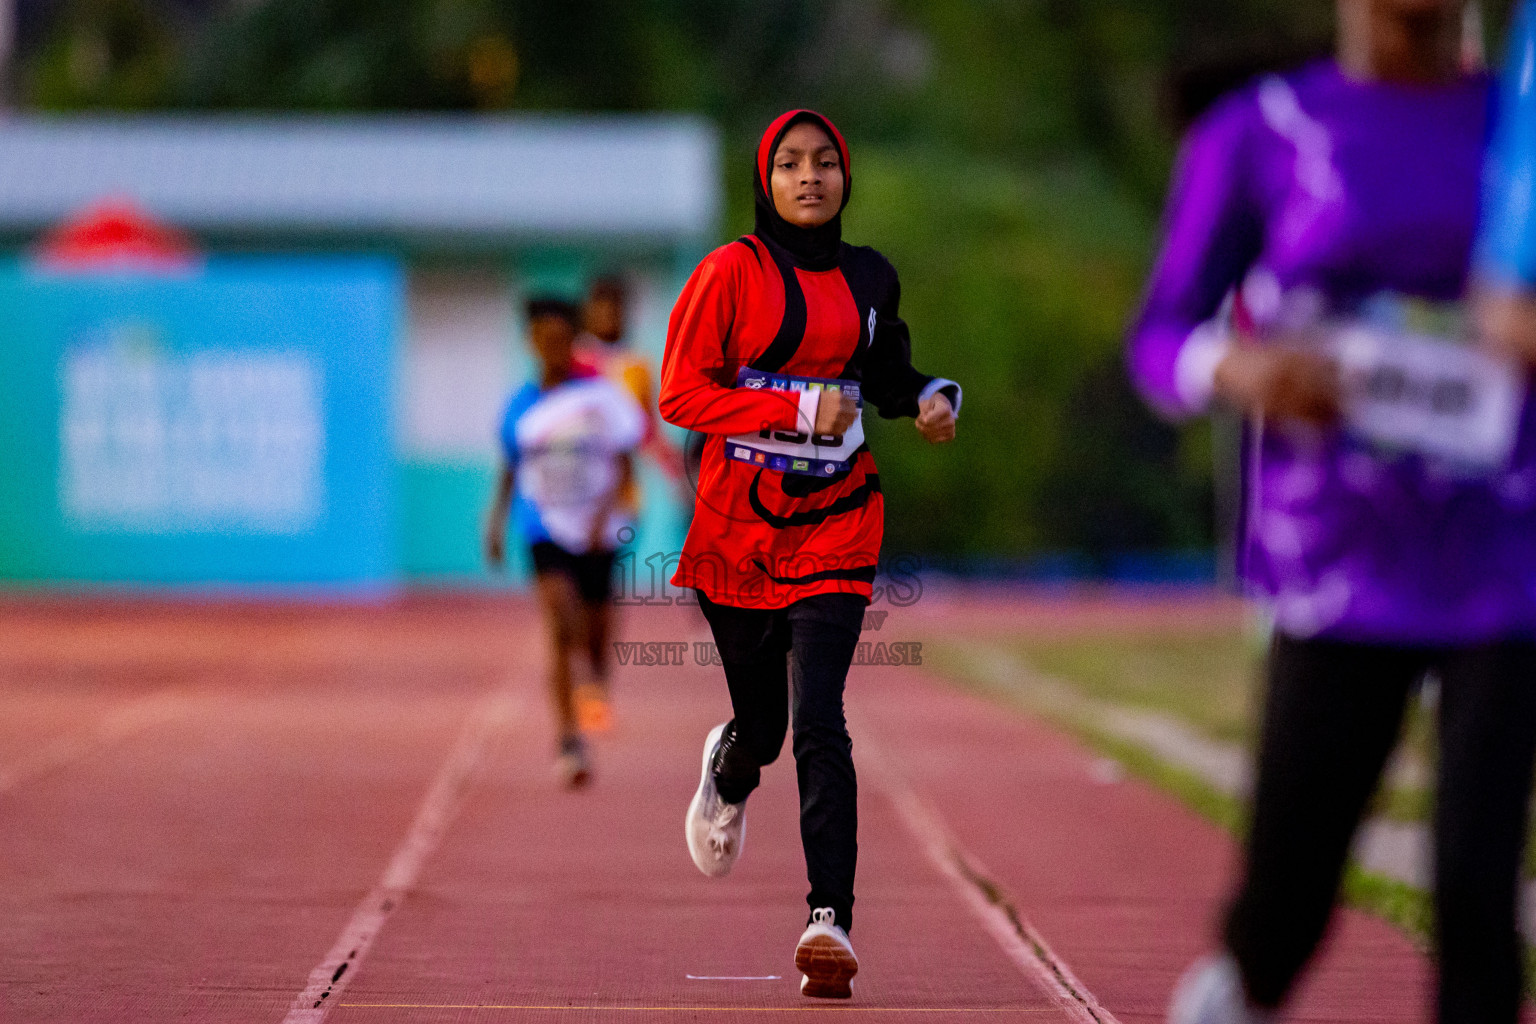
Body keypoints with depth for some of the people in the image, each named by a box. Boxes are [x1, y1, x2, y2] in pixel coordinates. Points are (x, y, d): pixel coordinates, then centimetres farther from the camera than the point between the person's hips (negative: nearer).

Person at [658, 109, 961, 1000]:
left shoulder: (869, 279, 8)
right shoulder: (734, 272, -4)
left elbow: (889, 375, 24)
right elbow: (682, 392, -9)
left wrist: (933, 396, 1)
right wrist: (800, 408, -18)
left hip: (835, 525, 1)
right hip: (738, 530, -1)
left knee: (820, 725, -14)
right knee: (762, 724, 10)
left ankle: (831, 920, -17)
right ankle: (729, 773, 49)